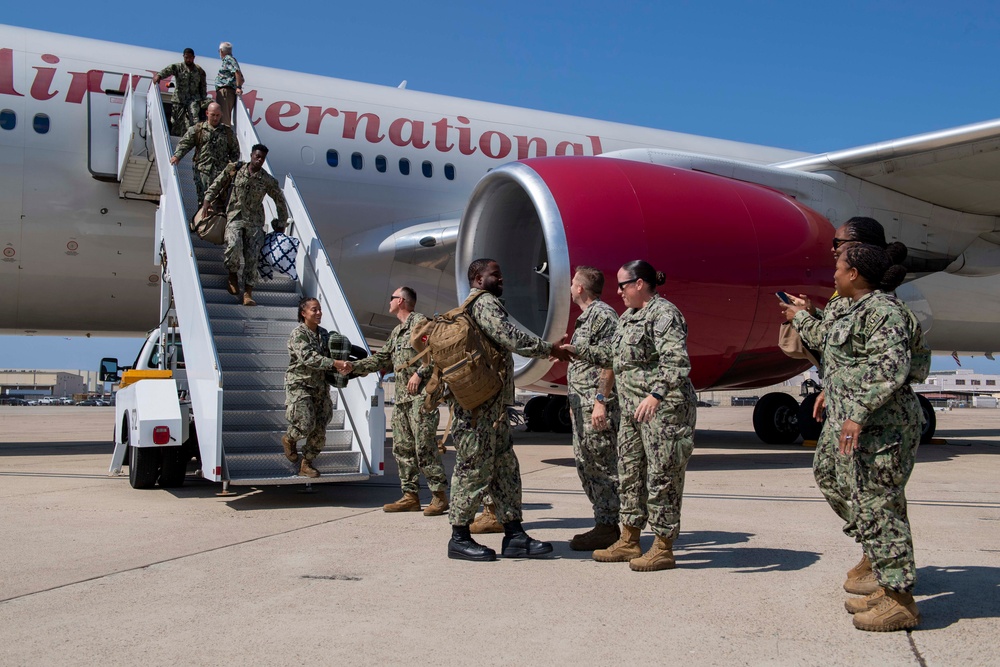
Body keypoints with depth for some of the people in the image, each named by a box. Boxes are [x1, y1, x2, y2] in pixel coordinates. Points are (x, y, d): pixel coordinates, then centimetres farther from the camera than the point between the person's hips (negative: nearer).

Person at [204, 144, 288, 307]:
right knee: (234, 244, -27)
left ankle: (248, 293, -7)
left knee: (252, 256, -10)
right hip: (235, 216, -1)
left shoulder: (268, 180, 4)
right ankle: (233, 274, 1)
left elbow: (280, 200, 13)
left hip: (255, 221, 1)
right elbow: (218, 184, 12)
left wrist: (282, 223, 13)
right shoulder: (235, 170, 5)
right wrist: (207, 199, 0)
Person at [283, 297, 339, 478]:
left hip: (320, 387, 7)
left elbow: (332, 354, 22)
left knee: (319, 430, 2)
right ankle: (289, 439, 16)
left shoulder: (323, 333, 12)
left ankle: (306, 464, 17)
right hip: (300, 385, -6)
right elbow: (308, 358, -25)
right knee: (306, 424, -17)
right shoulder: (298, 334, -11)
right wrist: (334, 363, -34)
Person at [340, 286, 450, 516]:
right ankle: (410, 495, 12)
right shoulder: (396, 332, 24)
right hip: (402, 397, 9)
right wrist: (353, 367, 19)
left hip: (421, 394, -9)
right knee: (402, 447, 7)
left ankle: (440, 495, -7)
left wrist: (420, 372, -19)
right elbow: (380, 359, 26)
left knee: (424, 446, -12)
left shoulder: (420, 322, -4)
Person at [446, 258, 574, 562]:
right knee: (475, 467, -4)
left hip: (493, 404, 11)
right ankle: (460, 539, 4)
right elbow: (512, 338, -21)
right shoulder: (486, 303, -10)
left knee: (505, 468, 8)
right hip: (480, 403, -11)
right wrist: (551, 349, -12)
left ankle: (514, 536, 10)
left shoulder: (471, 306, 23)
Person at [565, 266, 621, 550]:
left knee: (601, 465, -6)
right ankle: (603, 524, 19)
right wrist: (574, 401, 22)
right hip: (582, 404, 11)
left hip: (596, 403, -11)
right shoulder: (586, 317, 19)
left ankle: (608, 528, 0)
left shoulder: (603, 315, -12)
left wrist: (602, 402, -22)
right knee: (585, 463, 12)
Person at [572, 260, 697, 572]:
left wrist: (656, 395, -37)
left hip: (663, 408, -10)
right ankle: (629, 542, 23)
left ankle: (663, 548, 5)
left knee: (662, 476, -4)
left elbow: (676, 361, -25)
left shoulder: (663, 313, -12)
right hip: (633, 409, 10)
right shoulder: (627, 317, 17)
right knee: (629, 472, 13)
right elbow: (613, 357, 28)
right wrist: (579, 350, 25)